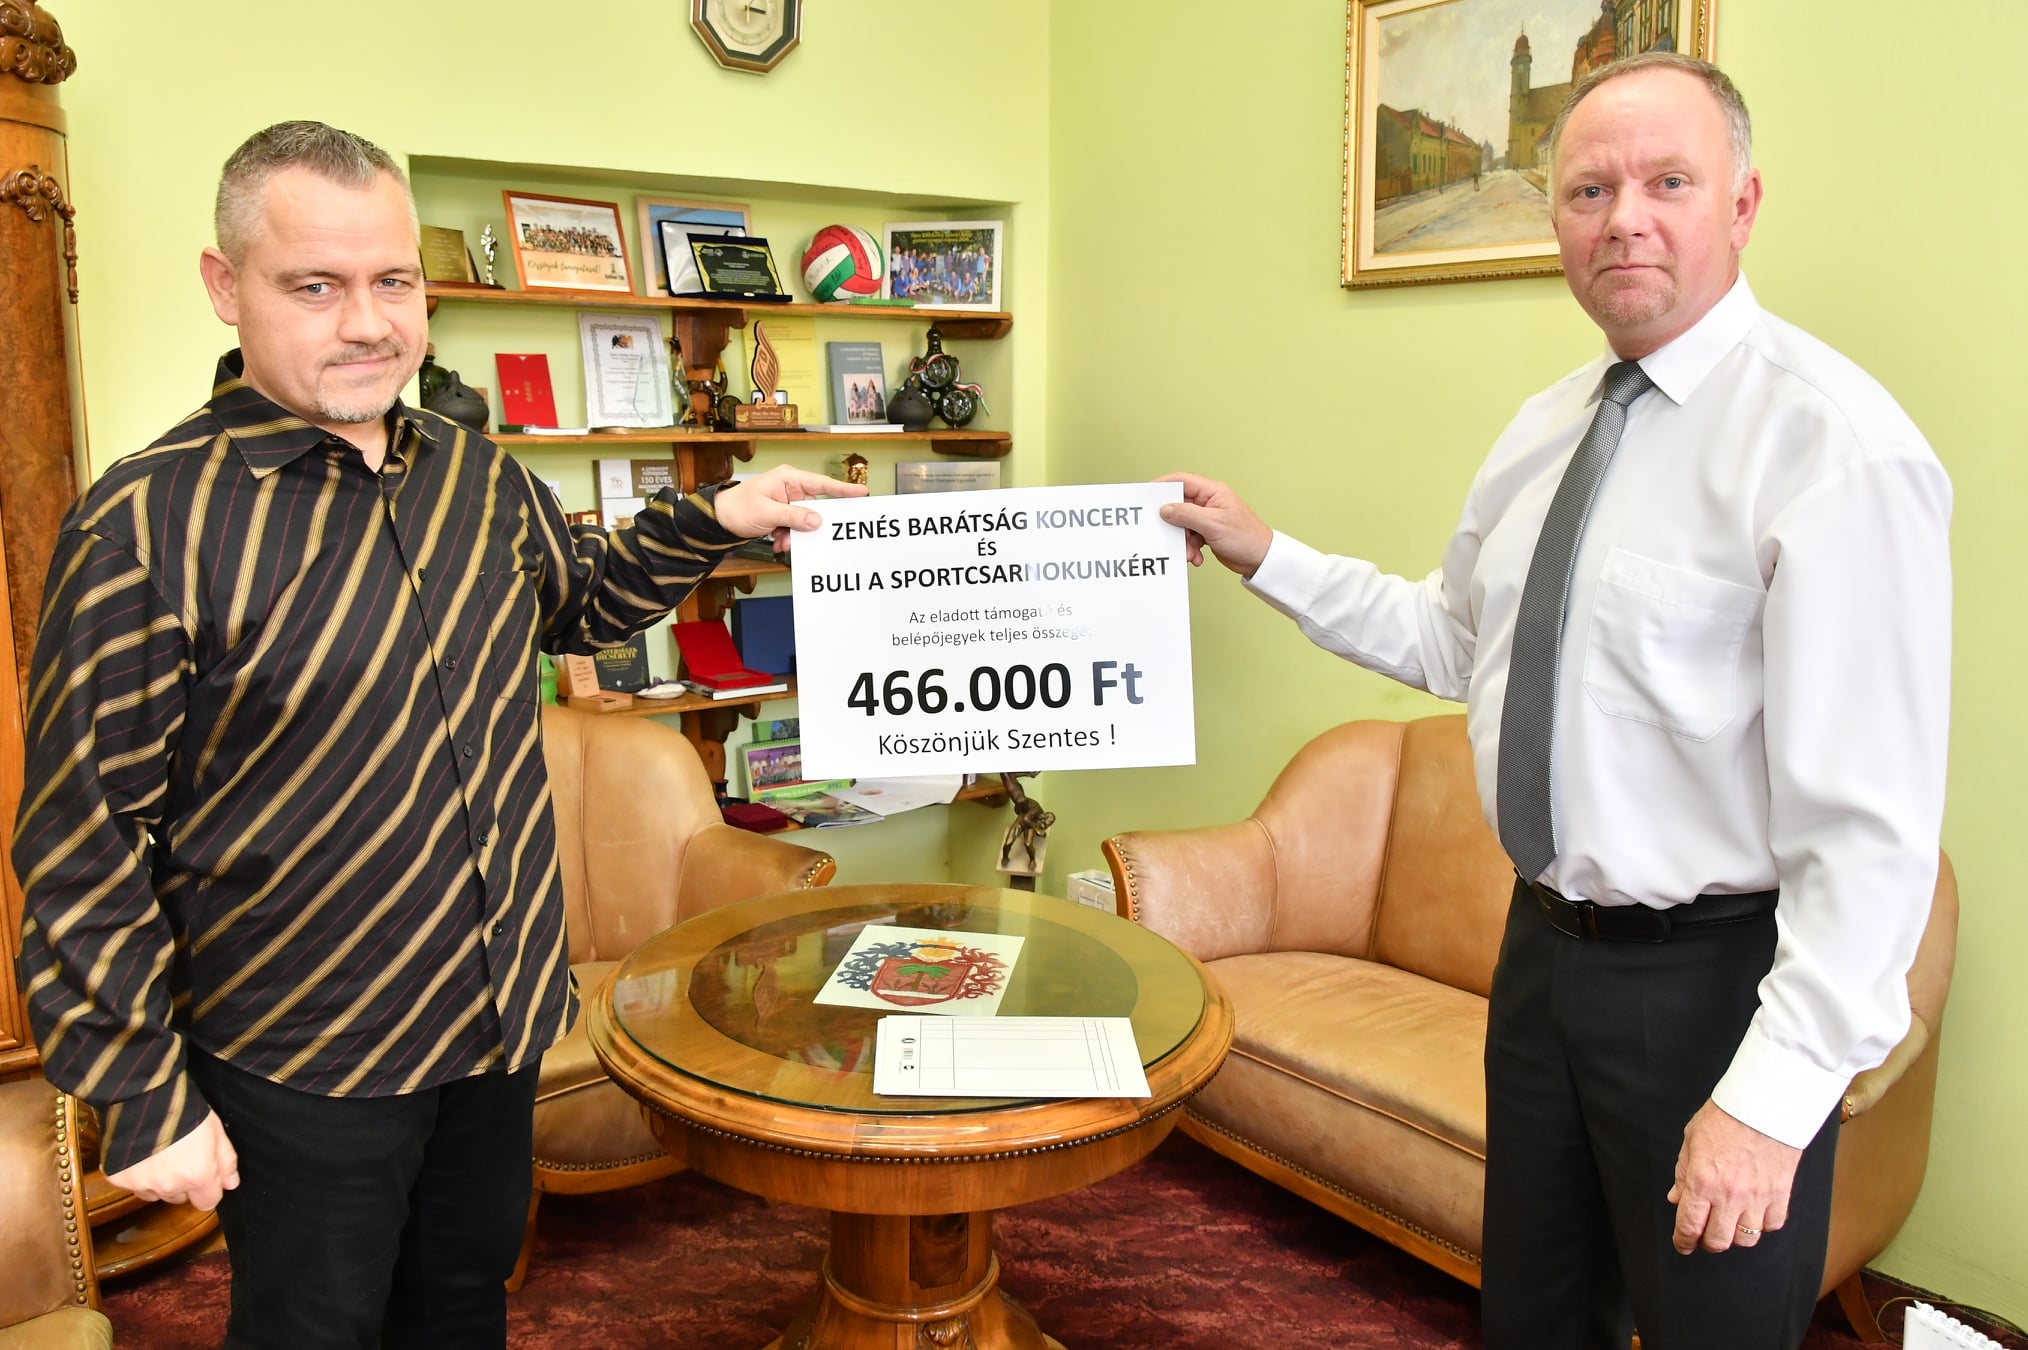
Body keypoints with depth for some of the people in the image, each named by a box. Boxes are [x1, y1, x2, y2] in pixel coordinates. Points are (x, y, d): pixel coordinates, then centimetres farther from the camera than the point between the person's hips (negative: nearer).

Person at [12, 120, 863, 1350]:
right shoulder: (148, 524, -19)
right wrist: (145, 1103, -12)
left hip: (501, 1024, 5)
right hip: (301, 1068, -5)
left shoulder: (482, 479, 0)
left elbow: (581, 601, 20)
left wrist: (708, 521, 4)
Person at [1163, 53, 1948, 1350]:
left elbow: (1874, 821, -21)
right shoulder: (1545, 428, 6)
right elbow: (1452, 638, 16)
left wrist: (1776, 1093, -23)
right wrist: (1266, 556, 9)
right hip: (1549, 939, 7)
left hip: (1717, 974, -7)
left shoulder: (1832, 441, -19)